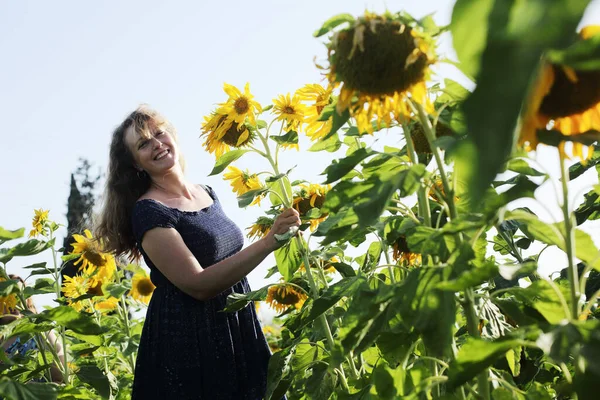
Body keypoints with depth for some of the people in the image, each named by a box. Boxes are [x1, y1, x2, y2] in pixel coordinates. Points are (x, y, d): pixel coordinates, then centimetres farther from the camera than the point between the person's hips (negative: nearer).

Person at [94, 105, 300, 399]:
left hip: (238, 329, 7)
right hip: (187, 344, -7)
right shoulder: (147, 211, -16)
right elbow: (198, 285, -24)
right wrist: (268, 243, -27)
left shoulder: (207, 193, 7)